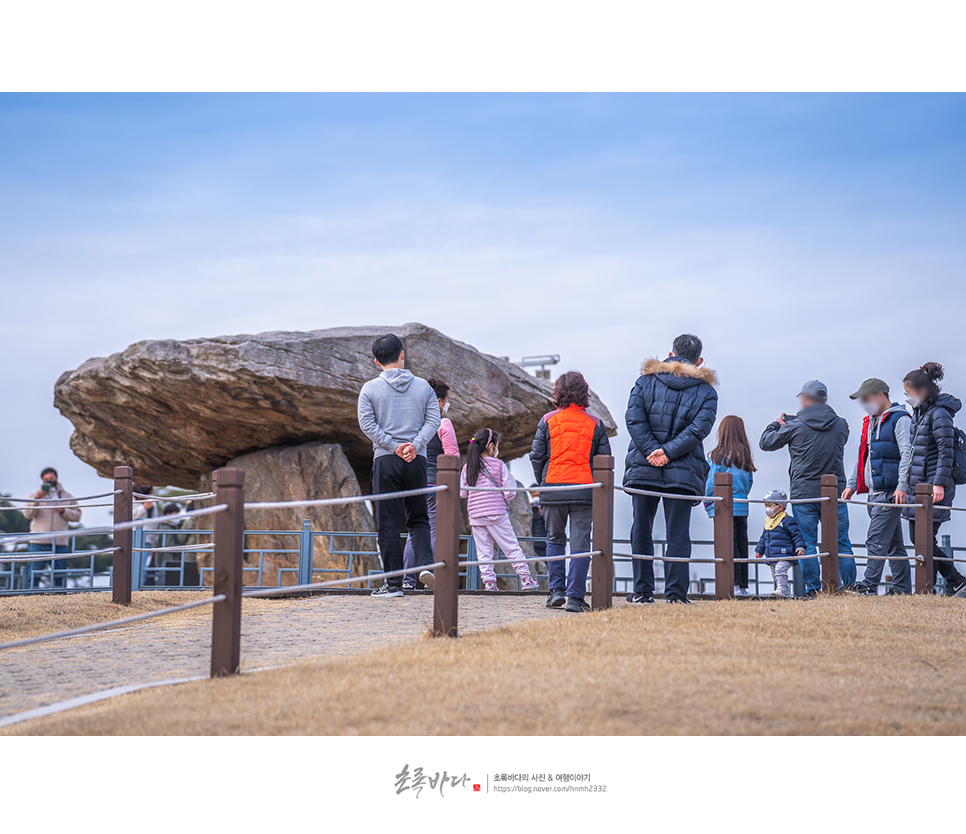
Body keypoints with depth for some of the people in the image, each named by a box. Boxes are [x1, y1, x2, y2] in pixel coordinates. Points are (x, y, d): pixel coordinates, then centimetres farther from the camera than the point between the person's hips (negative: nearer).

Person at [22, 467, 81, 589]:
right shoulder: (35, 495, 12)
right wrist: (36, 499, -16)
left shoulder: (67, 497, 15)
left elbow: (76, 516, 10)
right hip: (39, 543, -1)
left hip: (60, 543, 1)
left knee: (59, 576, 1)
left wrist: (63, 511, -7)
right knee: (33, 574, -6)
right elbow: (27, 513, -2)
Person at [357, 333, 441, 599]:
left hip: (386, 460, -2)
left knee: (388, 524, 1)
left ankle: (394, 583, -1)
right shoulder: (423, 386, 7)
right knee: (418, 519, 13)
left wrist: (394, 446, -9)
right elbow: (433, 420, -1)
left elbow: (367, 424, -8)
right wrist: (415, 445, -11)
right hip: (417, 460, 2)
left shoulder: (370, 389, 1)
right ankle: (425, 564, -10)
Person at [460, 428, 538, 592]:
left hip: (475, 515, 3)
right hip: (496, 514, -3)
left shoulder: (468, 467, 4)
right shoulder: (499, 465, -4)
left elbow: (462, 492, 4)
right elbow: (510, 489, -6)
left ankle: (488, 580, 0)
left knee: (483, 549, 7)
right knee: (511, 546, 2)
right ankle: (525, 577, 2)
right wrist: (506, 500, 14)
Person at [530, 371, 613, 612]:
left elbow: (536, 456, 2)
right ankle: (575, 597, -3)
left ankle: (557, 589, 9)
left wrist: (543, 484, 15)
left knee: (555, 539, 17)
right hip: (584, 490, 0)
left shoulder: (548, 421, 1)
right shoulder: (595, 424, 3)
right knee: (581, 543, 2)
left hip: (552, 488, 0)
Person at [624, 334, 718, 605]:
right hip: (684, 471, -1)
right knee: (678, 533, 3)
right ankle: (676, 593, -3)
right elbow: (699, 428, -9)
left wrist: (651, 450, -11)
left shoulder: (646, 380, 7)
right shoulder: (706, 390, 5)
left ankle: (642, 591, 10)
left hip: (643, 468, 1)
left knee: (641, 530, 11)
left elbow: (633, 418, -6)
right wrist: (668, 452, -13)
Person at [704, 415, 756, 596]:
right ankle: (743, 586, 9)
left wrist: (707, 502, 6)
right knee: (741, 546, 8)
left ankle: (735, 585, -11)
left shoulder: (718, 455, -9)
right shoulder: (745, 456, 8)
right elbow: (749, 483, 13)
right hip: (742, 508, 6)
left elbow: (712, 483, -8)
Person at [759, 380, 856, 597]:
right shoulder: (841, 425, 4)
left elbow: (766, 443, 5)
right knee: (841, 544, 7)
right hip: (835, 491, 2)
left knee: (807, 544, 3)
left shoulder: (795, 426, -6)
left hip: (804, 493, -2)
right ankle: (849, 586, 5)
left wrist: (776, 424, 27)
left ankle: (813, 589, -1)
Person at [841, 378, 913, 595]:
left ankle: (868, 587, -16)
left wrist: (902, 486, -21)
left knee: (876, 540, -14)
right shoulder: (870, 422, 21)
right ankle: (902, 588, 11)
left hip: (891, 491, -9)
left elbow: (907, 454, -14)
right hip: (875, 492, 9)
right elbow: (863, 456, 26)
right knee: (894, 543, 9)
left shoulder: (900, 419, -6)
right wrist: (852, 484, 20)